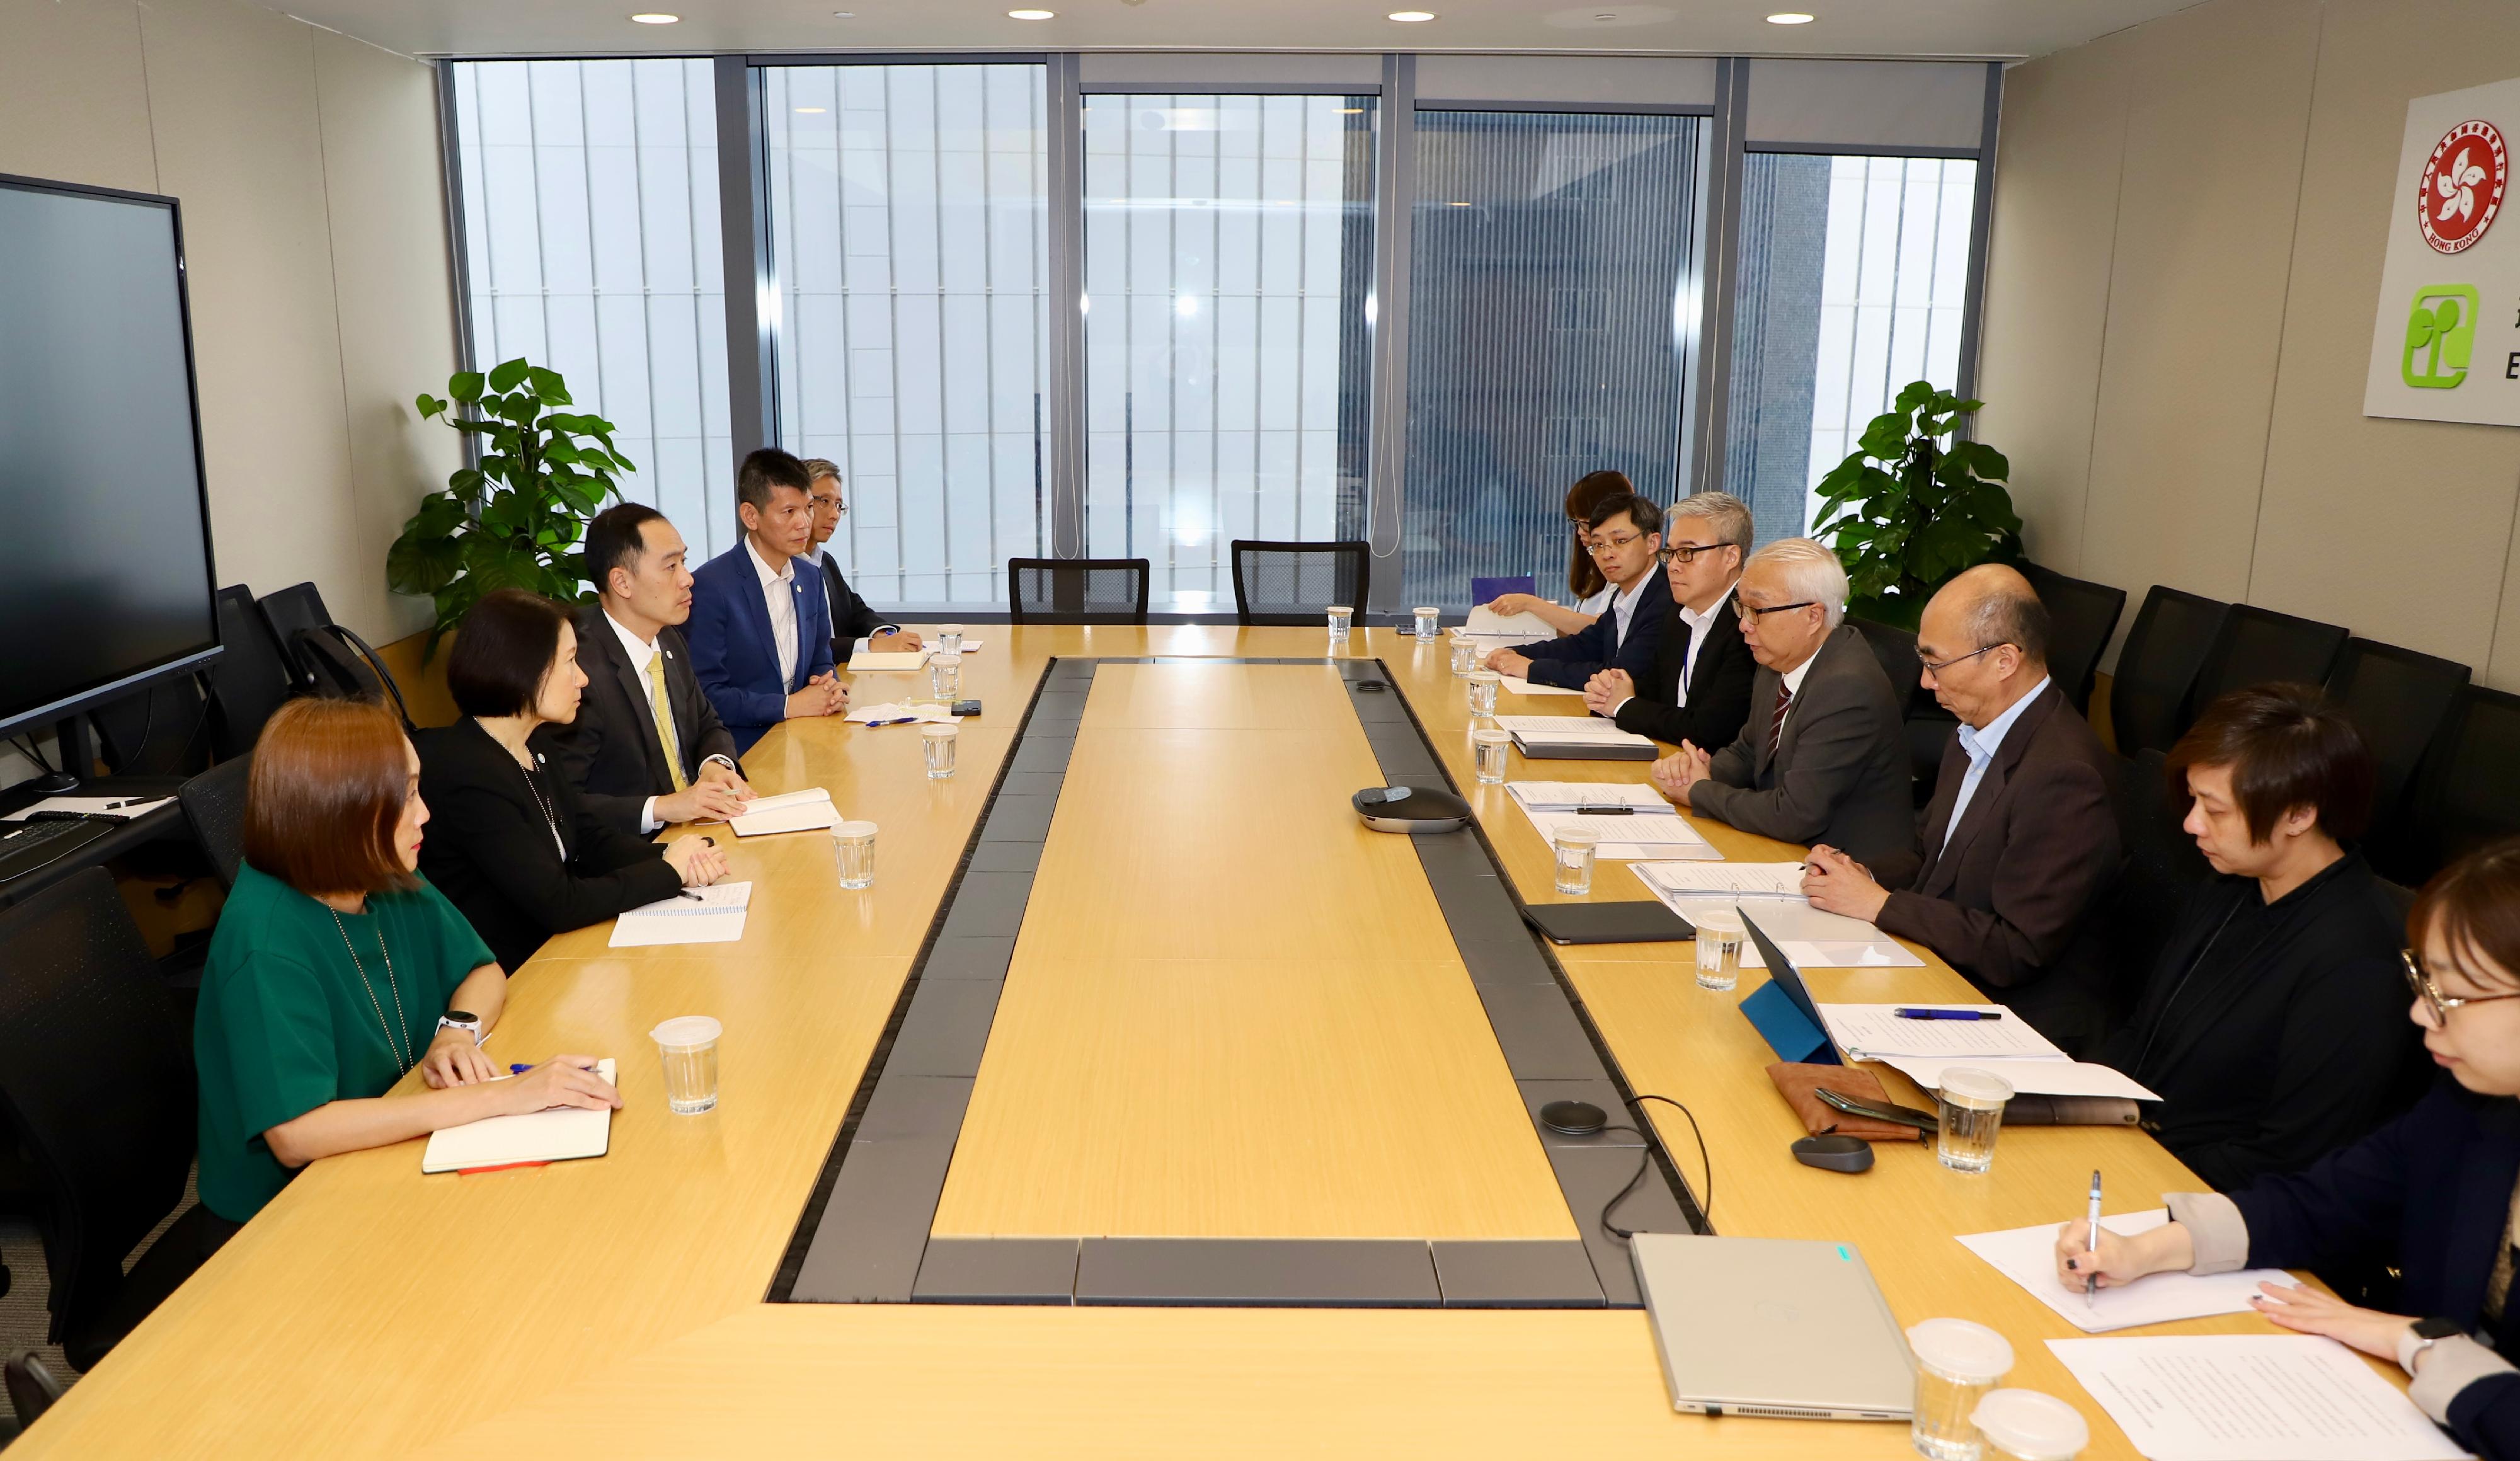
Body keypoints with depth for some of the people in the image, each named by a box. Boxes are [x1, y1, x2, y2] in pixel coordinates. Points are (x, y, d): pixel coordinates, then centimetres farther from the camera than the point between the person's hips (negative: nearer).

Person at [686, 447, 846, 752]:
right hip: (743, 756, -6)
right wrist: (788, 706, -17)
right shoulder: (709, 586, -10)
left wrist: (830, 690, -2)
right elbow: (705, 695, -13)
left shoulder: (811, 579, 12)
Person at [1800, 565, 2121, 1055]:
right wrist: (1860, 873, -2)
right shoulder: (1977, 734, 5)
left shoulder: (2063, 776, -24)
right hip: (1943, 978, 8)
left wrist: (1880, 904, -18)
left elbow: (2016, 952, -23)